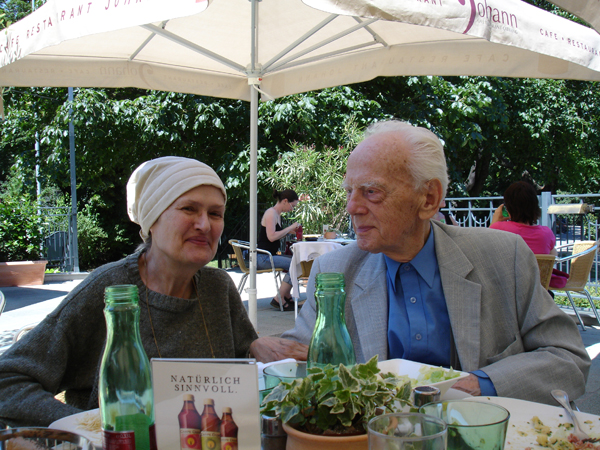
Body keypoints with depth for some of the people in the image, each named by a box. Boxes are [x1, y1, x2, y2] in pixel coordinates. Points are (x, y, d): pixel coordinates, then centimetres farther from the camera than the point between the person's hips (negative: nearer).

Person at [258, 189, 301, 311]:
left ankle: (287, 297, 18)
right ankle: (279, 300, -12)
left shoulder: (278, 214, 17)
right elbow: (271, 237, -24)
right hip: (262, 258, -10)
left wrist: (290, 231, 10)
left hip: (270, 256, 10)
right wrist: (290, 228, -16)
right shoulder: (271, 213, -13)